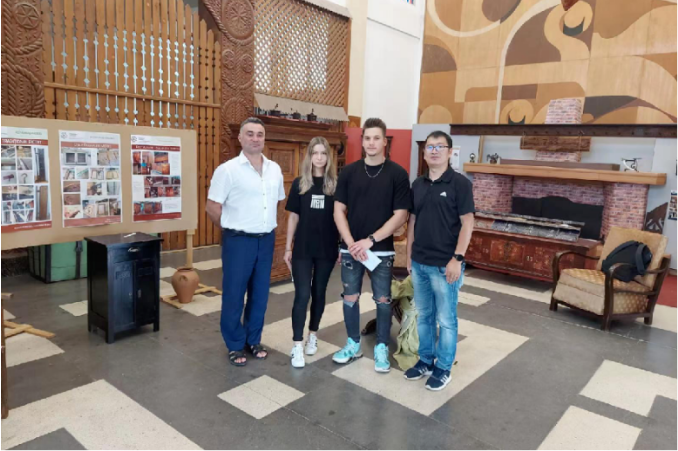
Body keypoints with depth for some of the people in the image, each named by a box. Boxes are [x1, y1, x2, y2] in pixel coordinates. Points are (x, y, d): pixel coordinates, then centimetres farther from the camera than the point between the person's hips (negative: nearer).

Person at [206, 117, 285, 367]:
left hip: (266, 240, 5)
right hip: (239, 241, -5)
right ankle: (235, 345, 22)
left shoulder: (275, 169, 6)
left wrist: (268, 226, 12)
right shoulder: (228, 169, -10)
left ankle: (253, 340, 30)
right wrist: (232, 227, 0)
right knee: (234, 294, 5)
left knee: (260, 293, 14)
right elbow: (212, 207, -8)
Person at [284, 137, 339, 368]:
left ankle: (312, 335, 30)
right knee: (302, 295, -3)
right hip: (303, 249, 0)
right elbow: (293, 217, 4)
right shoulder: (299, 183, 1)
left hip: (327, 249, 1)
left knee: (318, 293, 12)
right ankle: (297, 345, 3)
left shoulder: (336, 184, 0)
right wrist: (288, 247, 3)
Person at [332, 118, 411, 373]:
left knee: (383, 300, 6)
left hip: (382, 250, -2)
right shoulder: (349, 172, 1)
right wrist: (351, 243, -11)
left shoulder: (397, 174, -6)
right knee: (350, 298, 11)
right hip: (350, 249, 2)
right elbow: (339, 211, 1)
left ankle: (381, 348, 24)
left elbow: (400, 216, -8)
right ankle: (353, 344, 29)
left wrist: (370, 240, -15)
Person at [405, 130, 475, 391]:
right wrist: (409, 254, 11)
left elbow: (467, 223, -11)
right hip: (419, 264, 6)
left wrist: (458, 258, -17)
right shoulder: (418, 184, 8)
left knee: (446, 319, 7)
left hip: (444, 265, -5)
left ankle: (443, 368, 22)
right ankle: (425, 361, 32)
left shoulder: (459, 183, -8)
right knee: (423, 316, 16)